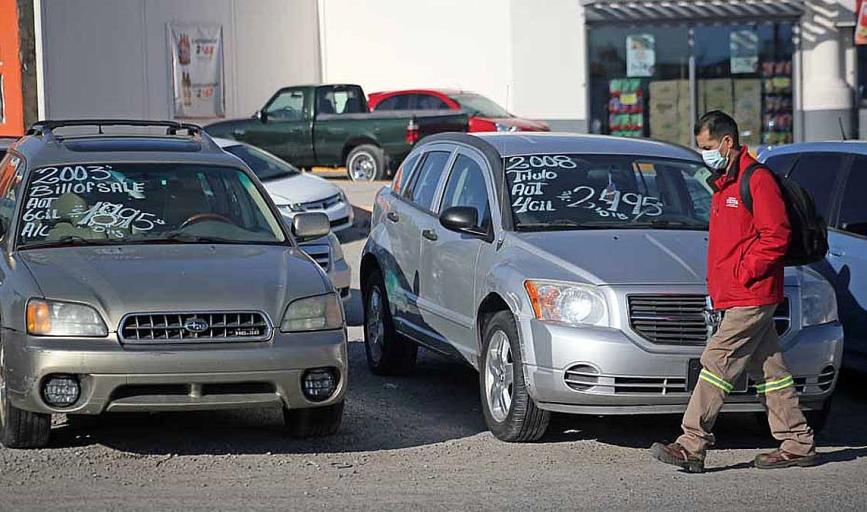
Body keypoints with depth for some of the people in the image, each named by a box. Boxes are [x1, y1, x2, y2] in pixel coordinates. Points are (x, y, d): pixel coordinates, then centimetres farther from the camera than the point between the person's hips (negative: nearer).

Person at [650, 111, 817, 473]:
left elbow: (776, 235, -18)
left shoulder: (757, 179, -11)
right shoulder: (724, 183, 20)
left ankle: (692, 445, -13)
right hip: (736, 297, 10)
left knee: (717, 362, -12)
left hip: (750, 297, -10)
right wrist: (717, 283, 15)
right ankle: (798, 445, 14)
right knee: (769, 370, 10)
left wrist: (743, 274, -17)